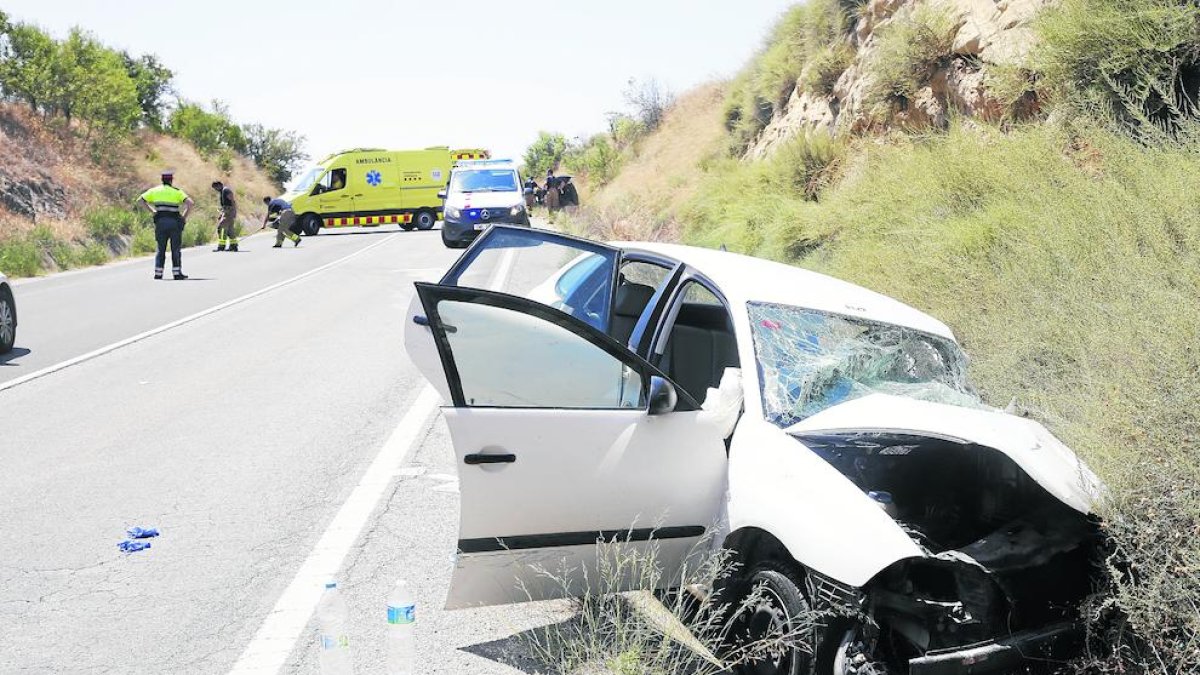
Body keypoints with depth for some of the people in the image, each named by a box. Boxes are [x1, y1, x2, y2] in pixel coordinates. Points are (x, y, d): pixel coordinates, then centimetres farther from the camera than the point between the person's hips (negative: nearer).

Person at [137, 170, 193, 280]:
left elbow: (140, 200, 9)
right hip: (175, 222, -2)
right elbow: (191, 203, -9)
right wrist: (184, 216, 1)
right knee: (175, 249, 5)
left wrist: (152, 211, 12)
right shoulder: (177, 191, 3)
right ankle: (177, 273, 3)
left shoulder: (154, 191, 10)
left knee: (161, 249, 11)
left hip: (160, 222, 2)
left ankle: (158, 273, 6)